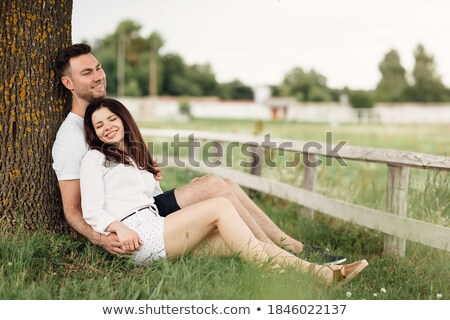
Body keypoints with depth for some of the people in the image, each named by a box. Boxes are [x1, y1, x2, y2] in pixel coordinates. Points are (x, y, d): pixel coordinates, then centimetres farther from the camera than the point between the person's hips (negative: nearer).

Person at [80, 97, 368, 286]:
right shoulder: (95, 158, 10)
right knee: (219, 206, -21)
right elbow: (93, 212, -2)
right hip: (139, 238, -6)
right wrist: (118, 227, -20)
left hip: (160, 232, 6)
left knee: (235, 240, -14)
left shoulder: (138, 157, 30)